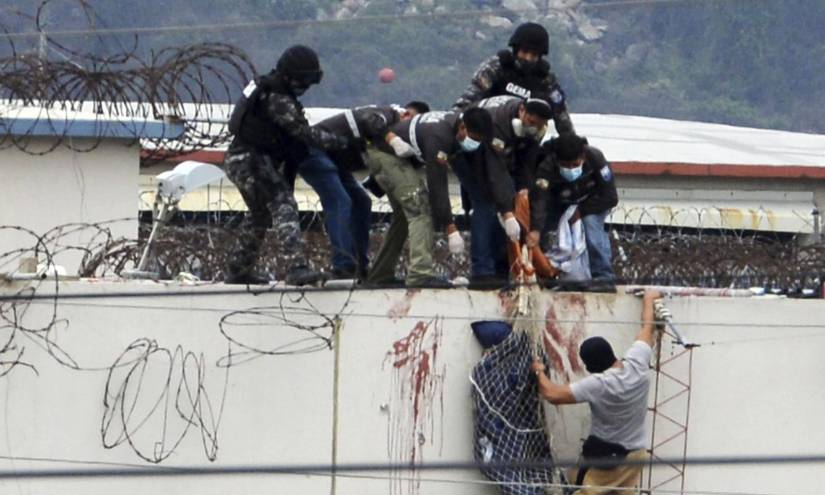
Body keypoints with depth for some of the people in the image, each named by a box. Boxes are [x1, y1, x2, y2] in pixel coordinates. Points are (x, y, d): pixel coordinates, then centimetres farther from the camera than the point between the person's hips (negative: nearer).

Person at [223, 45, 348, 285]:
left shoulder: (267, 87, 12)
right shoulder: (278, 100, -20)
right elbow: (305, 133, -17)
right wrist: (337, 142, -7)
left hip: (240, 159, 11)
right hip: (251, 160, -11)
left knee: (259, 214, 23)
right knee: (283, 206, -20)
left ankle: (238, 271, 33)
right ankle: (297, 267, -34)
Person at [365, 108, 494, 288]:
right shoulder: (439, 136, -33)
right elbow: (437, 184, -32)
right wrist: (450, 227, -31)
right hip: (385, 154, -11)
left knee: (404, 215, 16)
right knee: (420, 208, -20)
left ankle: (380, 274, 22)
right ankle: (420, 273, -29)